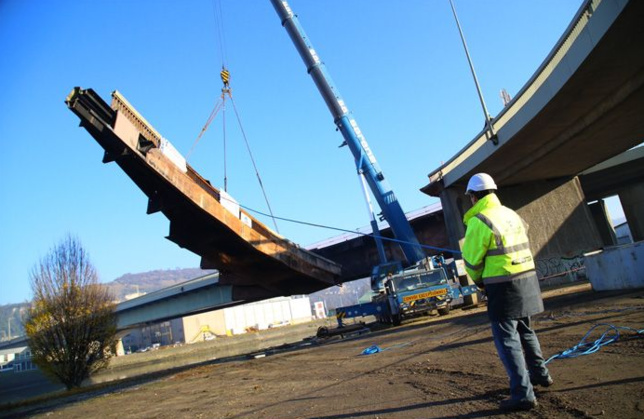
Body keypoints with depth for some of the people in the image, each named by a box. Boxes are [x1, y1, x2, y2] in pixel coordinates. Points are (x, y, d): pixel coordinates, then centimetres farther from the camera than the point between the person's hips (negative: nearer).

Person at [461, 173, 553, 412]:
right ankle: (540, 374, 39)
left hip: (504, 287, -8)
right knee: (524, 330, 25)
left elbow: (472, 260, -10)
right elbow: (517, 247, 15)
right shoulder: (511, 214, 10)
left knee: (507, 339, -2)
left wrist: (479, 281, 10)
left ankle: (523, 394, -1)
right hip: (526, 280, 8)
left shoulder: (479, 222, -15)